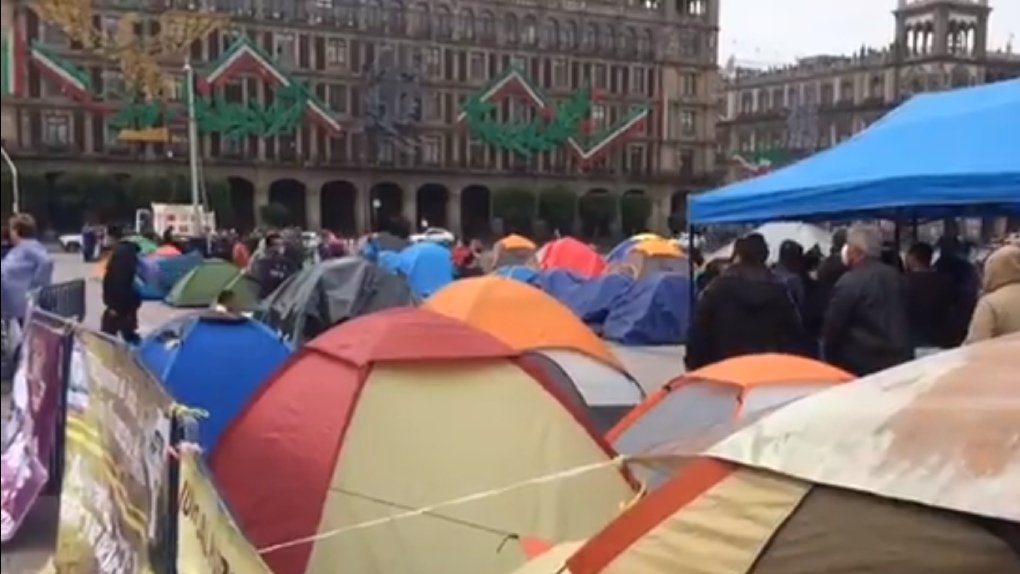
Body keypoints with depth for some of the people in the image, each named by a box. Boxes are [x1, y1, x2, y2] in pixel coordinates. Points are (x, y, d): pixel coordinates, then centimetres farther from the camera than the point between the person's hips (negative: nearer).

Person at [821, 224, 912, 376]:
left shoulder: (848, 282, -15)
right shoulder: (896, 276, 10)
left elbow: (832, 328, -9)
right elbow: (904, 322, 17)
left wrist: (831, 360, 5)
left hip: (863, 366, -7)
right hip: (901, 361, 7)